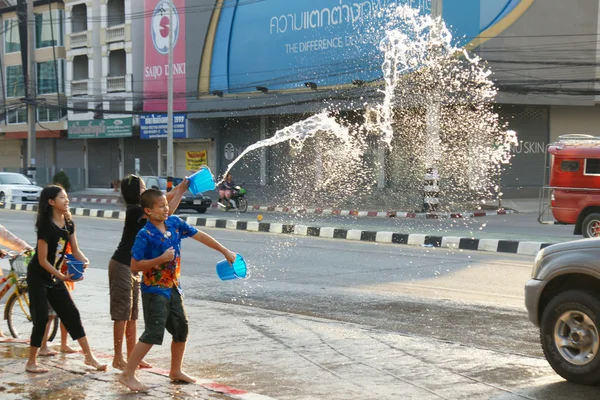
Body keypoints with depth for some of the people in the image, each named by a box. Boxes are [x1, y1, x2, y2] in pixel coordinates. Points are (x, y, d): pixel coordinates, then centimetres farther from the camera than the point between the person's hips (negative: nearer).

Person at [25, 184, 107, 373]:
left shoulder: (69, 223, 0)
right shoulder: (46, 226, -22)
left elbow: (75, 250, 3)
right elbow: (42, 260, -21)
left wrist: (85, 261, -19)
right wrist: (62, 276, -27)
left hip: (54, 277, 7)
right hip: (38, 277, -7)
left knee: (72, 314, 7)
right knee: (41, 318, -6)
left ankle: (89, 356, 11)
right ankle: (31, 362, 7)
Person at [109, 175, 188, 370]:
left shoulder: (140, 208, 8)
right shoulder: (135, 210, -19)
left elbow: (164, 199, 14)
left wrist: (180, 186, 0)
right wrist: (181, 191, -18)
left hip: (133, 266, 9)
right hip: (122, 266, -9)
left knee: (132, 313, 11)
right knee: (122, 312, -4)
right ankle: (118, 358, 3)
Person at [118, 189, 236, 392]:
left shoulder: (174, 223, 0)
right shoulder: (145, 235, -18)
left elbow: (200, 236, 7)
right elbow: (135, 265, -18)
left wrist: (225, 251, 10)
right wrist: (161, 259, -25)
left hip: (172, 288, 7)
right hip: (154, 290, -7)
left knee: (181, 328, 14)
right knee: (153, 333, -12)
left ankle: (176, 371, 32)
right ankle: (127, 374, -4)